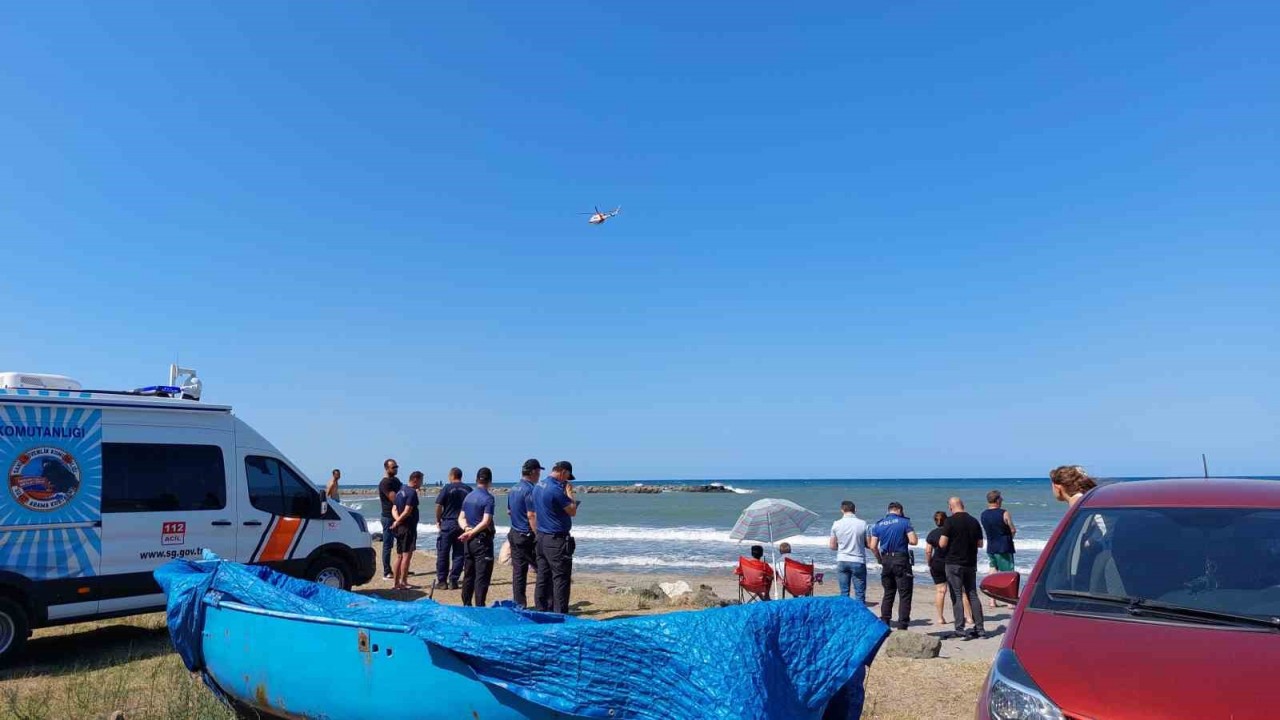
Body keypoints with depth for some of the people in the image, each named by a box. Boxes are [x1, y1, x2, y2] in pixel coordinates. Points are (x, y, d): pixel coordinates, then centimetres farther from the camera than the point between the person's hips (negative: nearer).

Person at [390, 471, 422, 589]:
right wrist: (398, 522, -9)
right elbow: (407, 511, -21)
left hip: (400, 527, 9)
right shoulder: (412, 492, -14)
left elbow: (394, 509, 10)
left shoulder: (401, 491, 14)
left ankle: (397, 582, 18)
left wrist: (397, 520, -6)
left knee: (399, 555, 13)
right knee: (407, 555, -5)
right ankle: (403, 582, -4)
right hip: (408, 527, -9)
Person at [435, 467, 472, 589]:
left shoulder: (447, 488, -6)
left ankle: (441, 581, 8)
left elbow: (438, 506, -9)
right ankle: (453, 581, 6)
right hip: (463, 525, 3)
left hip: (447, 524, -3)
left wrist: (438, 520, 4)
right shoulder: (468, 490, 4)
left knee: (443, 553, 6)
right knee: (459, 554, 7)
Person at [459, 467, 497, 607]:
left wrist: (467, 528, -6)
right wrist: (471, 533, -16)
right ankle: (479, 608, -3)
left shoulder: (468, 496, 10)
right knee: (482, 577, -3)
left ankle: (466, 605, 21)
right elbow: (486, 522, -21)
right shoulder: (488, 498, -13)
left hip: (469, 541, 7)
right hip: (482, 540, -7)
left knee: (468, 575, 14)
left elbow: (461, 518, 11)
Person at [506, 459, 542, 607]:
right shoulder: (530, 490, -16)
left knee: (518, 572, 10)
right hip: (528, 536, -9)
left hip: (514, 534, 9)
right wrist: (538, 536, -19)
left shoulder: (513, 489, 12)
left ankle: (519, 605, 13)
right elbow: (532, 516, -21)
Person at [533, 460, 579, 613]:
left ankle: (542, 610, 18)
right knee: (561, 578, -3)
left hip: (542, 537, 9)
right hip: (557, 540, -9)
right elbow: (573, 512, -13)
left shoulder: (538, 485, 9)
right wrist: (569, 493, -1)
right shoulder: (556, 489, -19)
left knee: (543, 576, 13)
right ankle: (560, 614, -1)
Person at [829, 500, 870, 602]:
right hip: (858, 561, -2)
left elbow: (832, 546, 4)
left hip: (842, 561, 2)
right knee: (860, 593, 4)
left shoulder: (836, 524, -2)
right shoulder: (862, 524, -7)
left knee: (844, 593, 9)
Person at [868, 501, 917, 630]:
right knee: (905, 594, 0)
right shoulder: (904, 522, -3)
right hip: (901, 560, -4)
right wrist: (904, 539, 9)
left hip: (886, 560, 5)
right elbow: (914, 541, -11)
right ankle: (902, 626, -4)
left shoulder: (878, 524, 8)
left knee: (888, 593, 15)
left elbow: (873, 546, 4)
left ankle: (884, 624, 14)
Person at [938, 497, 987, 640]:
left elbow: (942, 544, -15)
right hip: (971, 564, 5)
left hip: (954, 564, -5)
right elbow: (980, 544, 11)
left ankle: (960, 629, -2)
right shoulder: (974, 521, 5)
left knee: (957, 597, -1)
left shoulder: (950, 522, -12)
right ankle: (980, 629, 14)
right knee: (973, 595, 13)